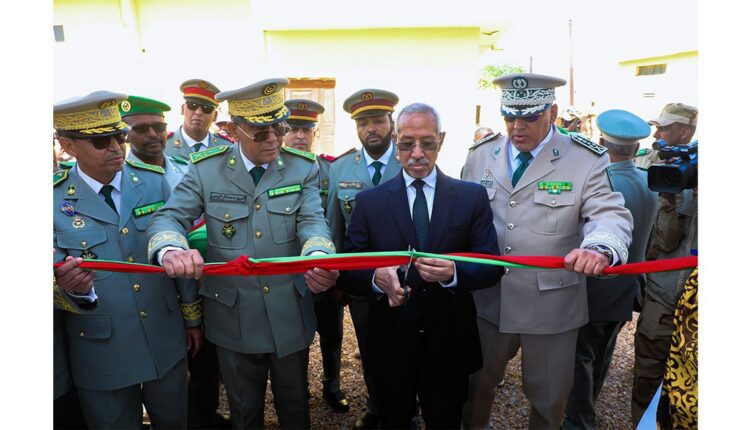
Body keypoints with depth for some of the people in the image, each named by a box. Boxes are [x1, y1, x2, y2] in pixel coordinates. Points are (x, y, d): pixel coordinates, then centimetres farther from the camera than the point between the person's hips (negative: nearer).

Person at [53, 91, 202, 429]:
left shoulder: (155, 181, -4)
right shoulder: (56, 200, -10)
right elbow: (61, 277, -7)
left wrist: (192, 315, 8)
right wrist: (69, 286, -32)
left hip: (167, 339, 2)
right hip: (101, 350, -2)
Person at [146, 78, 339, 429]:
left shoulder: (303, 168, -4)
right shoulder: (205, 169, -5)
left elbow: (312, 220, -16)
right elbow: (169, 217, -10)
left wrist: (318, 257, -40)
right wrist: (170, 250, -36)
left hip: (291, 317, 1)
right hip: (234, 319, 0)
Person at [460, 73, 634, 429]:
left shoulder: (586, 160, -8)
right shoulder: (480, 155, 2)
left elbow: (611, 214, -17)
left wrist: (599, 248, -40)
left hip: (551, 306, -2)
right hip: (487, 301, 3)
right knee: (476, 385, 22)